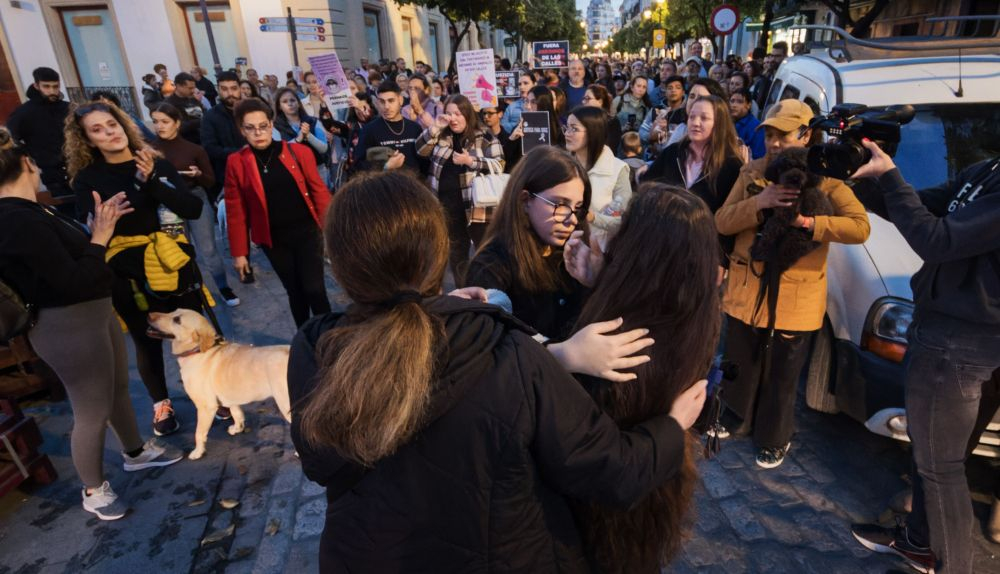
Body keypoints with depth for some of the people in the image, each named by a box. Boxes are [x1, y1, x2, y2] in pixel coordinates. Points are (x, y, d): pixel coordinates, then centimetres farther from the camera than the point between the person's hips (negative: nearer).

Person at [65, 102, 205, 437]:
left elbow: (194, 209, -10)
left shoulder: (159, 165, 0)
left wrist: (152, 181, -22)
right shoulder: (87, 179, -3)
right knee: (147, 342, 13)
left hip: (175, 267, 1)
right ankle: (161, 404, 34)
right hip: (129, 276, -1)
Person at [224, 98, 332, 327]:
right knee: (295, 292, 13)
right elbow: (236, 211, 0)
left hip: (307, 232, -1)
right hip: (273, 238, 1)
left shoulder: (299, 152, -5)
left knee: (314, 289, -3)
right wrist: (239, 251, 1)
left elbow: (319, 191, -2)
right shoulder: (236, 162, -3)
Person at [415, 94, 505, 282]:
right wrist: (435, 128, -9)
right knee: (455, 252, 14)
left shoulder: (484, 138, -2)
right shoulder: (441, 136, 11)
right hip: (447, 203, 4)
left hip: (476, 205, -4)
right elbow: (421, 150, 2)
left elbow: (498, 166, -10)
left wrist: (470, 161, -19)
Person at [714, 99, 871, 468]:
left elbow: (861, 227, -16)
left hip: (795, 295, -3)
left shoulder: (825, 179, -7)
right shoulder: (751, 173, 3)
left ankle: (775, 439, 33)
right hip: (745, 288, 3)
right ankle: (737, 417, 45)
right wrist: (758, 203, -22)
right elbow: (721, 223, -6)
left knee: (782, 377, 11)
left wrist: (809, 222, -29)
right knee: (740, 365, 20)